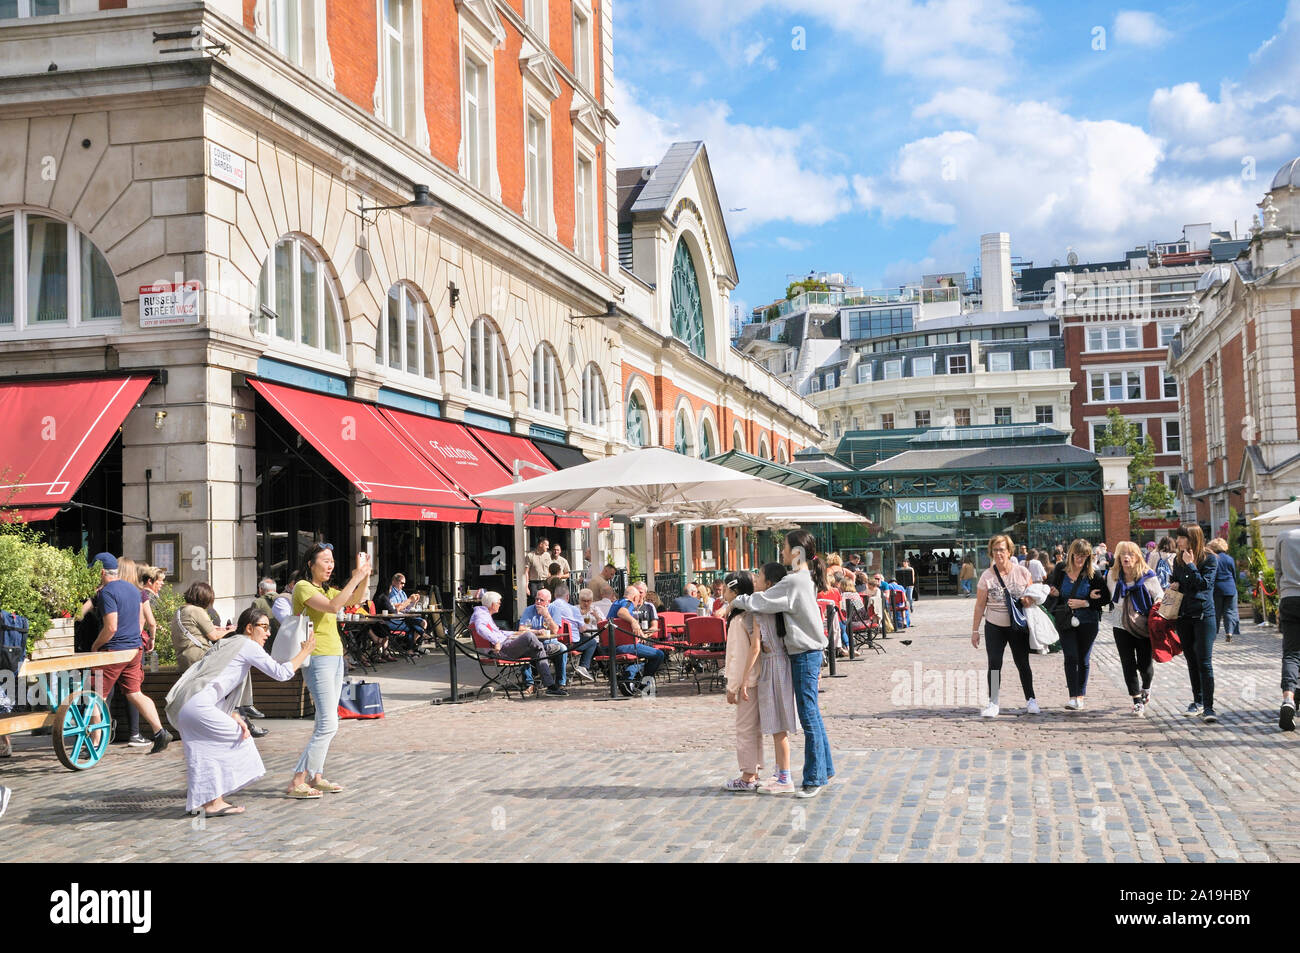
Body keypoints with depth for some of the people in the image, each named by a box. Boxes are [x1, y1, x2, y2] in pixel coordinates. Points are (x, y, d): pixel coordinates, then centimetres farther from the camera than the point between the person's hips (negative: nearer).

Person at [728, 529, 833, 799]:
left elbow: (759, 603, -19)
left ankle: (814, 779, 1)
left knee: (809, 717, -4)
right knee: (811, 715, 16)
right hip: (809, 653, 10)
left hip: (805, 655, -10)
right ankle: (825, 770, 25)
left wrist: (736, 601, -2)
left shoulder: (793, 581, -19)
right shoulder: (806, 578, 12)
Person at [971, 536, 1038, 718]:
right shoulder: (987, 576, -5)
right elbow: (980, 605, -1)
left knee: (1022, 664, 7)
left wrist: (1029, 601, -14)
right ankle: (993, 703, 1)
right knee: (994, 664, -4)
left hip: (1018, 626, 0)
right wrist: (975, 630, -2)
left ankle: (1031, 700, 19)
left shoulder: (1022, 572, -3)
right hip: (994, 627, 0)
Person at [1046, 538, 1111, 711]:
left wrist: (1085, 603, -14)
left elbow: (1106, 598, -4)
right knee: (1070, 657, -12)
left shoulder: (1093, 574, -5)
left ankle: (1080, 696, 19)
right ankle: (1073, 697, -15)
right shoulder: (1060, 571, 0)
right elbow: (1050, 588, 14)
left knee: (1083, 659, 7)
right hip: (1065, 621, 0)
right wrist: (1053, 593, -9)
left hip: (1087, 621, 0)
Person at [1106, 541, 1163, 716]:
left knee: (1145, 665, 2)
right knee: (1128, 665, -1)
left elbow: (1160, 598, 2)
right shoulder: (1112, 576, 3)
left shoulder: (1147, 576, -5)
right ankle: (1137, 700, 9)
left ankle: (1146, 687, 35)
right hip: (1122, 627, 2)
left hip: (1143, 627, -2)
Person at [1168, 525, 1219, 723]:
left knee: (1204, 662, -11)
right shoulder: (1178, 560, 10)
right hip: (1183, 616, 6)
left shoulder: (1209, 559, -6)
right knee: (1192, 661, 12)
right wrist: (1174, 586, 2)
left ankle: (1209, 707, -11)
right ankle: (1198, 701, 23)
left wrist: (1190, 565, -18)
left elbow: (1204, 584, -17)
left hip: (1204, 615, -5)